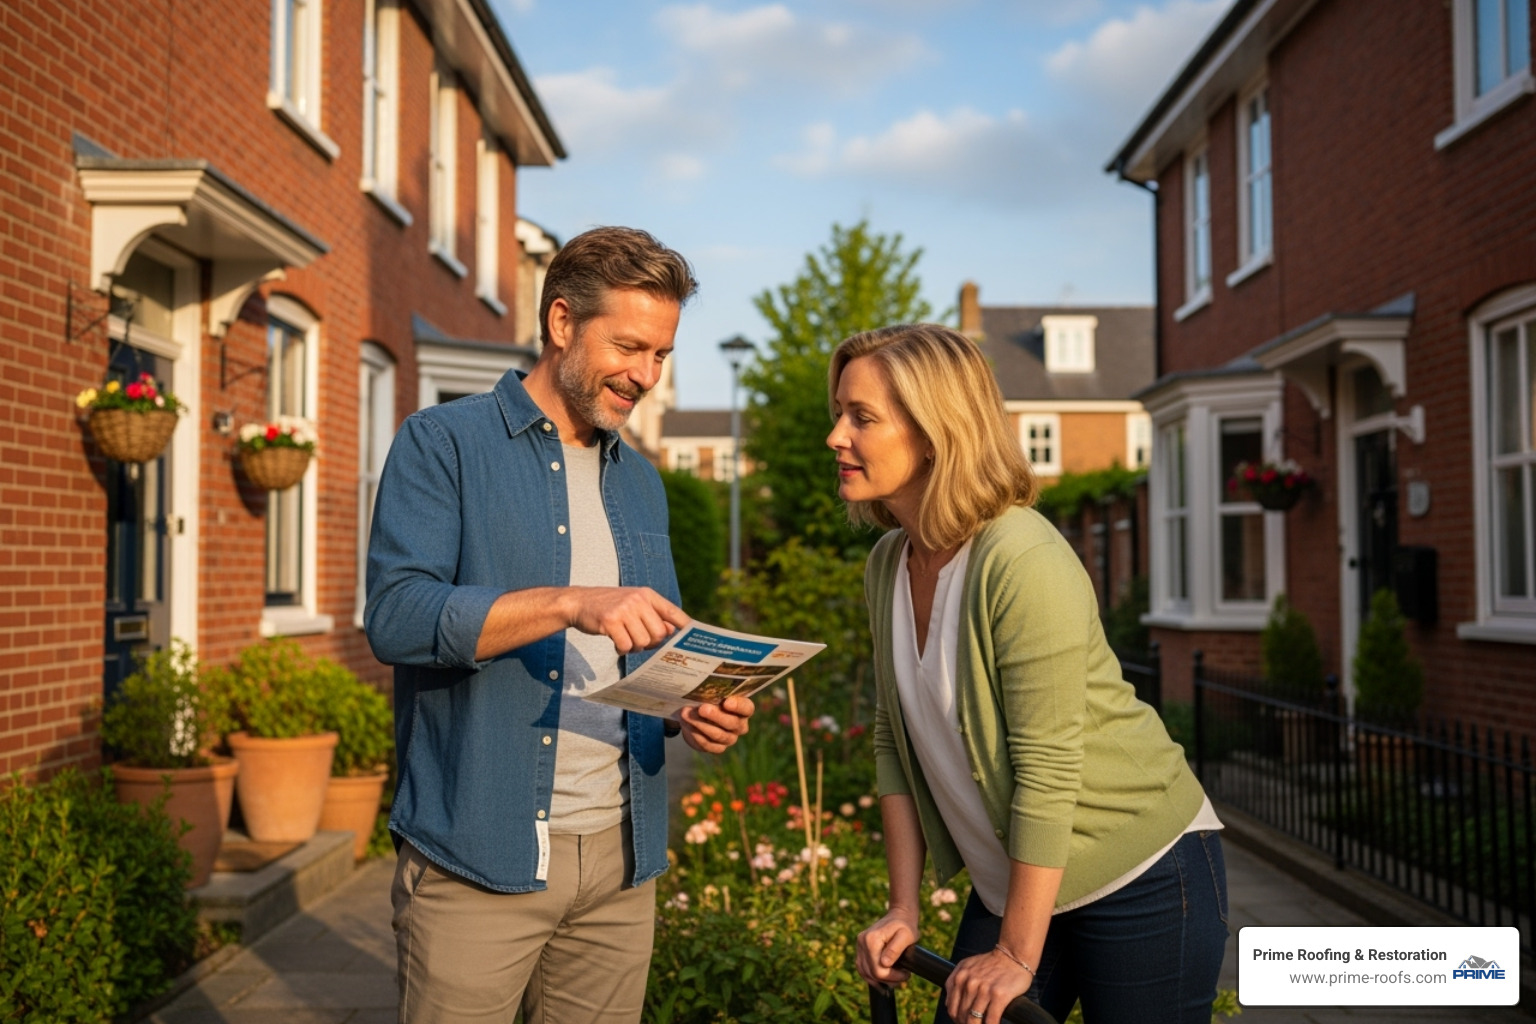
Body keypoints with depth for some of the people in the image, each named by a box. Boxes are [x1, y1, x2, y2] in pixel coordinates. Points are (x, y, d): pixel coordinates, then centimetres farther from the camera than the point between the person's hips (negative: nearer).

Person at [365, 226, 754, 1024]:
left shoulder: (641, 483, 14)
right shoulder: (443, 444, -3)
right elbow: (396, 614, -17)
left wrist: (691, 710, -3)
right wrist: (570, 604, -27)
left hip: (620, 857, 5)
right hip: (478, 859, -5)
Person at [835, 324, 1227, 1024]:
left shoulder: (1025, 562, -24)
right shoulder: (888, 564, 0)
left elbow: (1047, 770, -23)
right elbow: (896, 743, 5)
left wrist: (1016, 956, -17)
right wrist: (903, 908, 3)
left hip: (1145, 880, -7)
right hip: (1016, 881, 7)